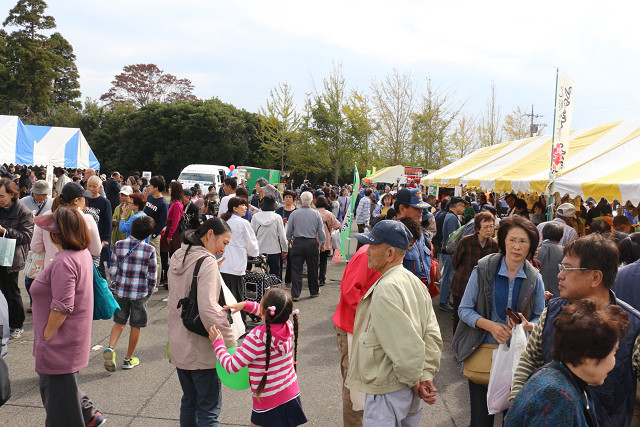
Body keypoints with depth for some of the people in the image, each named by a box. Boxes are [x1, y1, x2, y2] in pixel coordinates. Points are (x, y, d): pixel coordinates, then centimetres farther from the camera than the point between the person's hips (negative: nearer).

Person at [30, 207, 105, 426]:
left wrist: (46, 336, -16)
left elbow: (62, 307, -28)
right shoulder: (84, 254, 4)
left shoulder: (64, 262, -26)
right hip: (74, 338, 10)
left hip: (60, 346, -10)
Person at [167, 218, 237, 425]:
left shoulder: (177, 258, 8)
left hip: (179, 345, 8)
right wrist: (230, 344, -22)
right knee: (209, 410, 3)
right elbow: (208, 309, -27)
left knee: (189, 403, 22)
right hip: (201, 350, -8)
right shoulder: (207, 262, -19)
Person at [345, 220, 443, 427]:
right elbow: (432, 334, 1)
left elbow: (407, 346, -27)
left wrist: (414, 380, -12)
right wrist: (426, 375, -1)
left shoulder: (385, 289, -25)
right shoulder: (414, 282, 3)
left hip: (386, 393, -9)